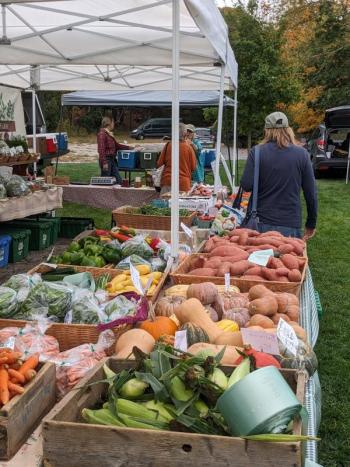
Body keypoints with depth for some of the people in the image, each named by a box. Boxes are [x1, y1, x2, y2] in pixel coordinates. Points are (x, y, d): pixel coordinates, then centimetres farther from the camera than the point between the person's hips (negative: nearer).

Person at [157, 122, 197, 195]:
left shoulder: (168, 145, -2)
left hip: (167, 181, 1)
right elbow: (193, 167, 3)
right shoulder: (189, 148, -5)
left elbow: (159, 164, 4)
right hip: (183, 183, -1)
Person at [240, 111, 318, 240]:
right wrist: (311, 224, 9)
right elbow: (311, 192, -1)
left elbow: (246, 186, -10)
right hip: (291, 225, 0)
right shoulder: (302, 154, -2)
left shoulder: (256, 153, -6)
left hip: (262, 223, 0)